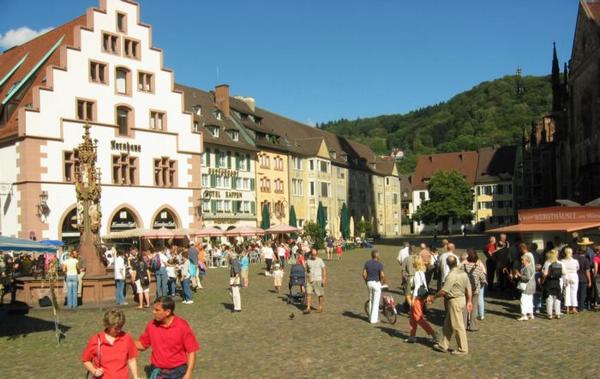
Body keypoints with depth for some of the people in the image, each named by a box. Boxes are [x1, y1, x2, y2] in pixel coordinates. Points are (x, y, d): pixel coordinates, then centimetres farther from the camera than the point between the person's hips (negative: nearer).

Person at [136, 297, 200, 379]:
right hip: (158, 372, 3)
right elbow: (142, 345, 10)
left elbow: (191, 351, -11)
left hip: (177, 372, -3)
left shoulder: (182, 326, -16)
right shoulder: (152, 326, -5)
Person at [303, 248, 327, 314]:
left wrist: (324, 278, -12)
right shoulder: (308, 261, 6)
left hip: (318, 280, -3)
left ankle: (320, 307, 20)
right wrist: (309, 277, 6)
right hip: (311, 280, 3)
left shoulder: (320, 260, -3)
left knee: (320, 294, 4)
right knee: (308, 293, -6)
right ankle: (308, 308, -4)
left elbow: (324, 269, -4)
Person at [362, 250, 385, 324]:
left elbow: (364, 274, 0)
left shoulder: (367, 263, 2)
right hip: (376, 283, -5)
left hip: (369, 283, 5)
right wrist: (384, 281, 1)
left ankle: (370, 317, 26)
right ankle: (374, 319, 4)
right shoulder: (379, 264, -11)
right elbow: (382, 275, -17)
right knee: (376, 302, 2)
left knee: (370, 300, 19)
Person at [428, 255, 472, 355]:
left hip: (454, 301, -9)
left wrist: (434, 297, -6)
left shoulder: (451, 275, -22)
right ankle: (443, 345, 24)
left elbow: (443, 291, -20)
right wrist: (469, 301, 18)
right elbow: (469, 289, 9)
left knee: (458, 326, 2)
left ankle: (463, 349, 11)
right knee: (447, 324, 16)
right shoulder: (463, 273, 4)